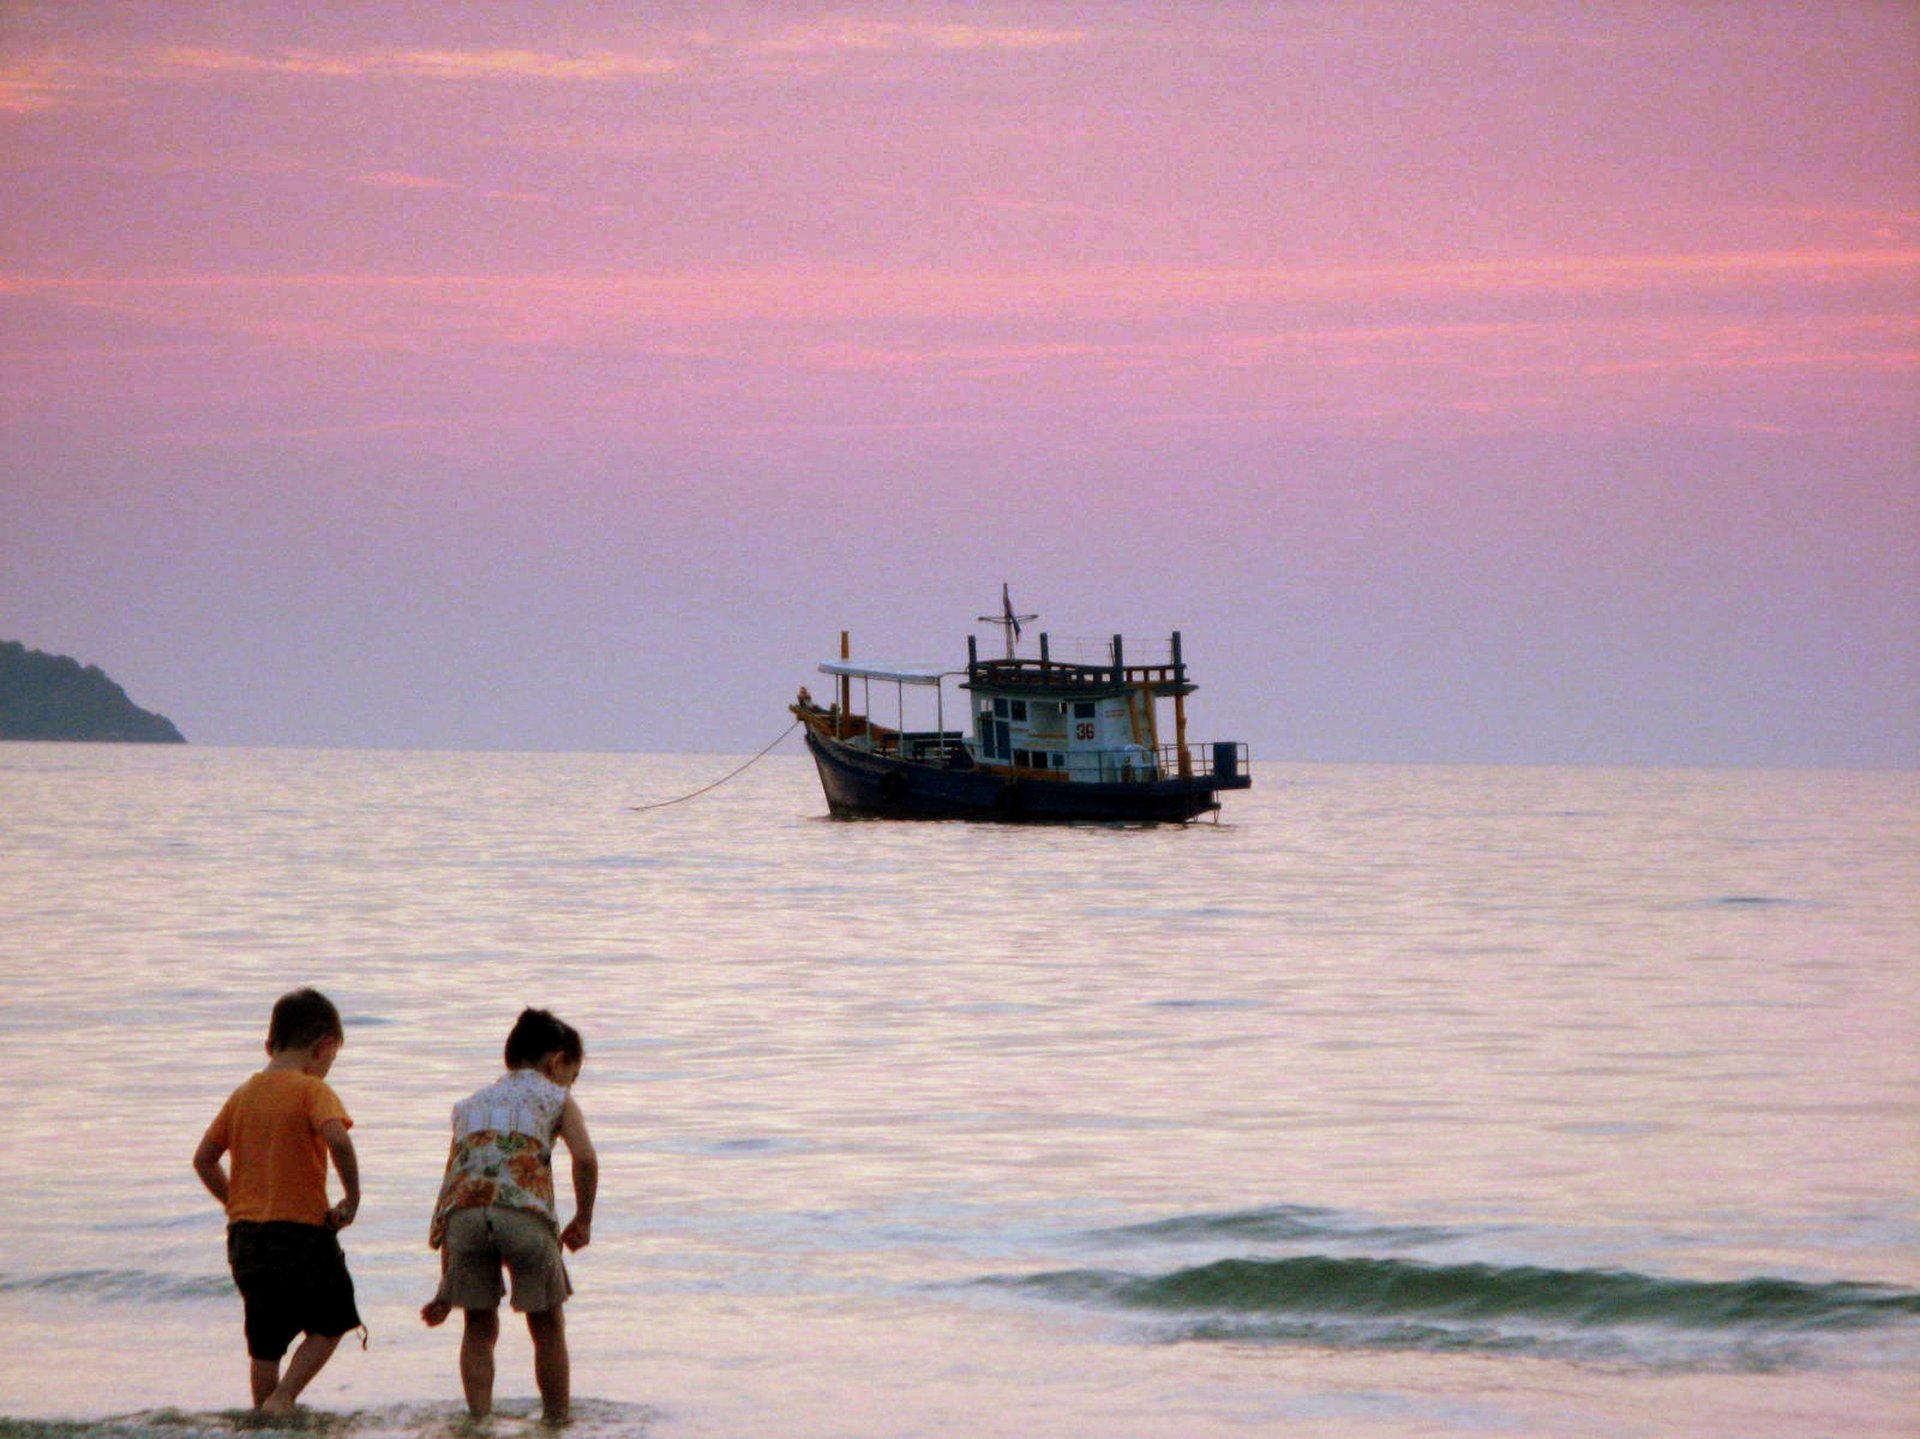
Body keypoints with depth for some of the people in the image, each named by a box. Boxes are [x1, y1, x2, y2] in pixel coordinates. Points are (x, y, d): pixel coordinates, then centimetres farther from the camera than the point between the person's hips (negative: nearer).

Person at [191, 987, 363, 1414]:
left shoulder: (243, 1094, 11)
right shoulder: (312, 1091, -8)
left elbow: (203, 1158, 14)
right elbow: (337, 1138, -26)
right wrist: (352, 1197, -15)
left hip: (246, 1234, 6)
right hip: (302, 1231, -6)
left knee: (265, 1341, 13)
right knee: (330, 1323, 10)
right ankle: (282, 1396, -6)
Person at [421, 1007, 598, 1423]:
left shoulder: (472, 1105, 33)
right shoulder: (555, 1099, 22)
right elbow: (585, 1156, 1)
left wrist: (446, 1285, 31)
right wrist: (583, 1220, 16)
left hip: (464, 1213, 3)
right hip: (524, 1209, -3)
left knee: (479, 1326, 16)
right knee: (547, 1325, 13)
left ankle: (479, 1420, 7)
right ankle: (557, 1419, 18)